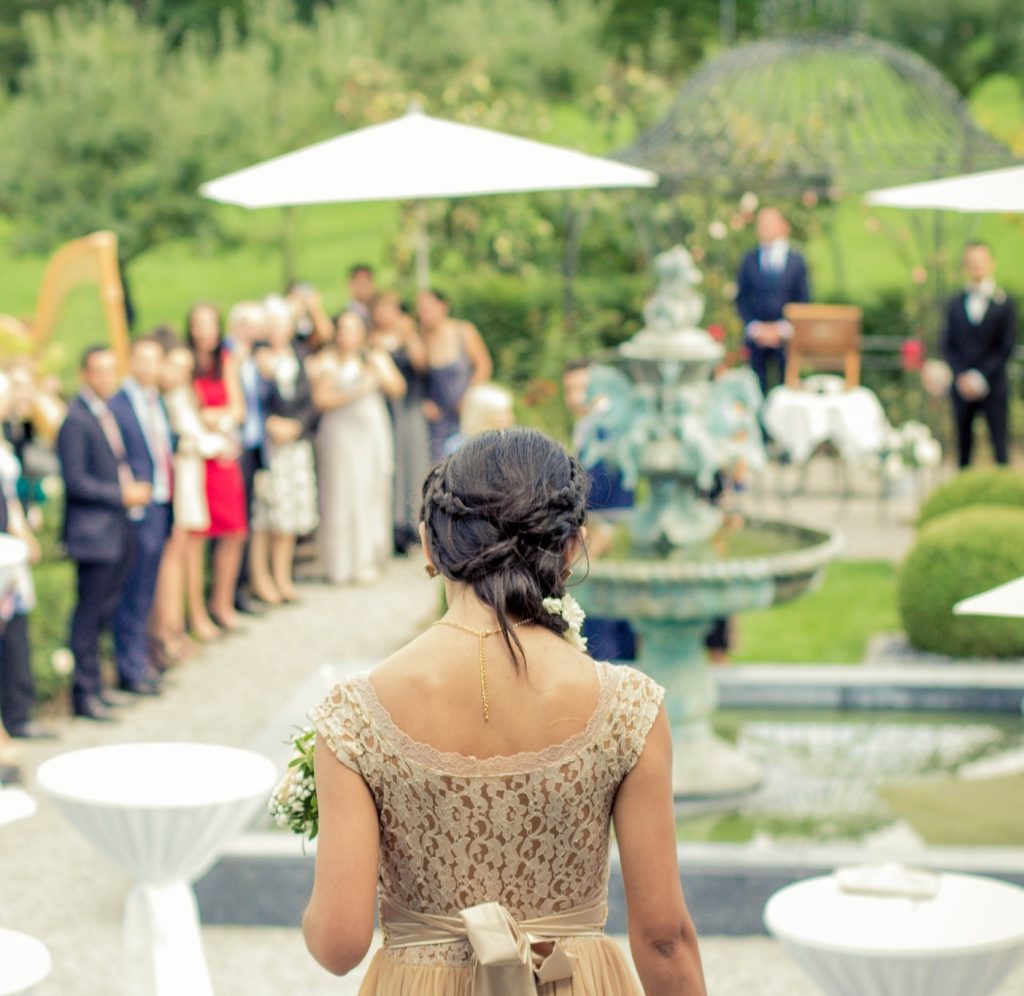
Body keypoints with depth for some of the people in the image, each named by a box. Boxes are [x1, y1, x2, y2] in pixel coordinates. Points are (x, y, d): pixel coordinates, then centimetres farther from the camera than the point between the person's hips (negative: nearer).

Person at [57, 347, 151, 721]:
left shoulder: (108, 413, 13)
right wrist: (122, 495, -16)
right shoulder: (75, 419, -14)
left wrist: (133, 488, 6)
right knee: (89, 614, -2)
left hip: (118, 528, 9)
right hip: (93, 530, -9)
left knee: (104, 611, 13)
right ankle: (84, 693, 5)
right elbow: (75, 480, -18)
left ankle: (92, 686, 22)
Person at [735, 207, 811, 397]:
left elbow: (803, 299, 4)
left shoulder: (796, 260, 5)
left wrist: (782, 329, -7)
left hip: (785, 333, -1)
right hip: (756, 334, 1)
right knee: (757, 387, -2)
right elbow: (741, 298, 8)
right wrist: (755, 327, -5)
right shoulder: (750, 260, 8)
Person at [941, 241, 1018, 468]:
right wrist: (961, 377, -6)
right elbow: (948, 345, 8)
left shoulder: (1004, 303, 1)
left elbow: (1007, 347, -2)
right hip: (963, 386, 2)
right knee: (963, 443, 4)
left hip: (993, 386, -2)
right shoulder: (955, 304, 9)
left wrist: (981, 378, -10)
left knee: (1000, 442, -4)